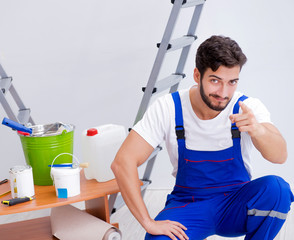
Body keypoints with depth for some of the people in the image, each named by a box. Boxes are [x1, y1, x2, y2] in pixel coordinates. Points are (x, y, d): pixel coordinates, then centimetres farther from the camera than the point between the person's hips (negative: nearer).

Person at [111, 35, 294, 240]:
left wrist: (257, 130, -54)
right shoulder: (169, 108, -15)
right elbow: (123, 162, -18)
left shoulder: (248, 108, -15)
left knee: (276, 188, -31)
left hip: (235, 206, 1)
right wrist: (148, 222, -23)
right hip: (188, 205, 0)